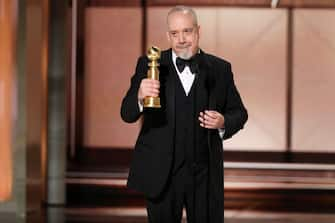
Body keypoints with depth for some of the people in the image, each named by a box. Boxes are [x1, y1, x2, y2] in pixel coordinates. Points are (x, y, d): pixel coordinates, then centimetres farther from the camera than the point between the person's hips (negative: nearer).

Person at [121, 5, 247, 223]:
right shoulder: (149, 65, -1)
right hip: (161, 171, -1)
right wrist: (140, 96, -28)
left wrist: (223, 123, -13)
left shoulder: (220, 69, 3)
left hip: (205, 173, 1)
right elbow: (127, 114, -5)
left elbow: (239, 113, 10)